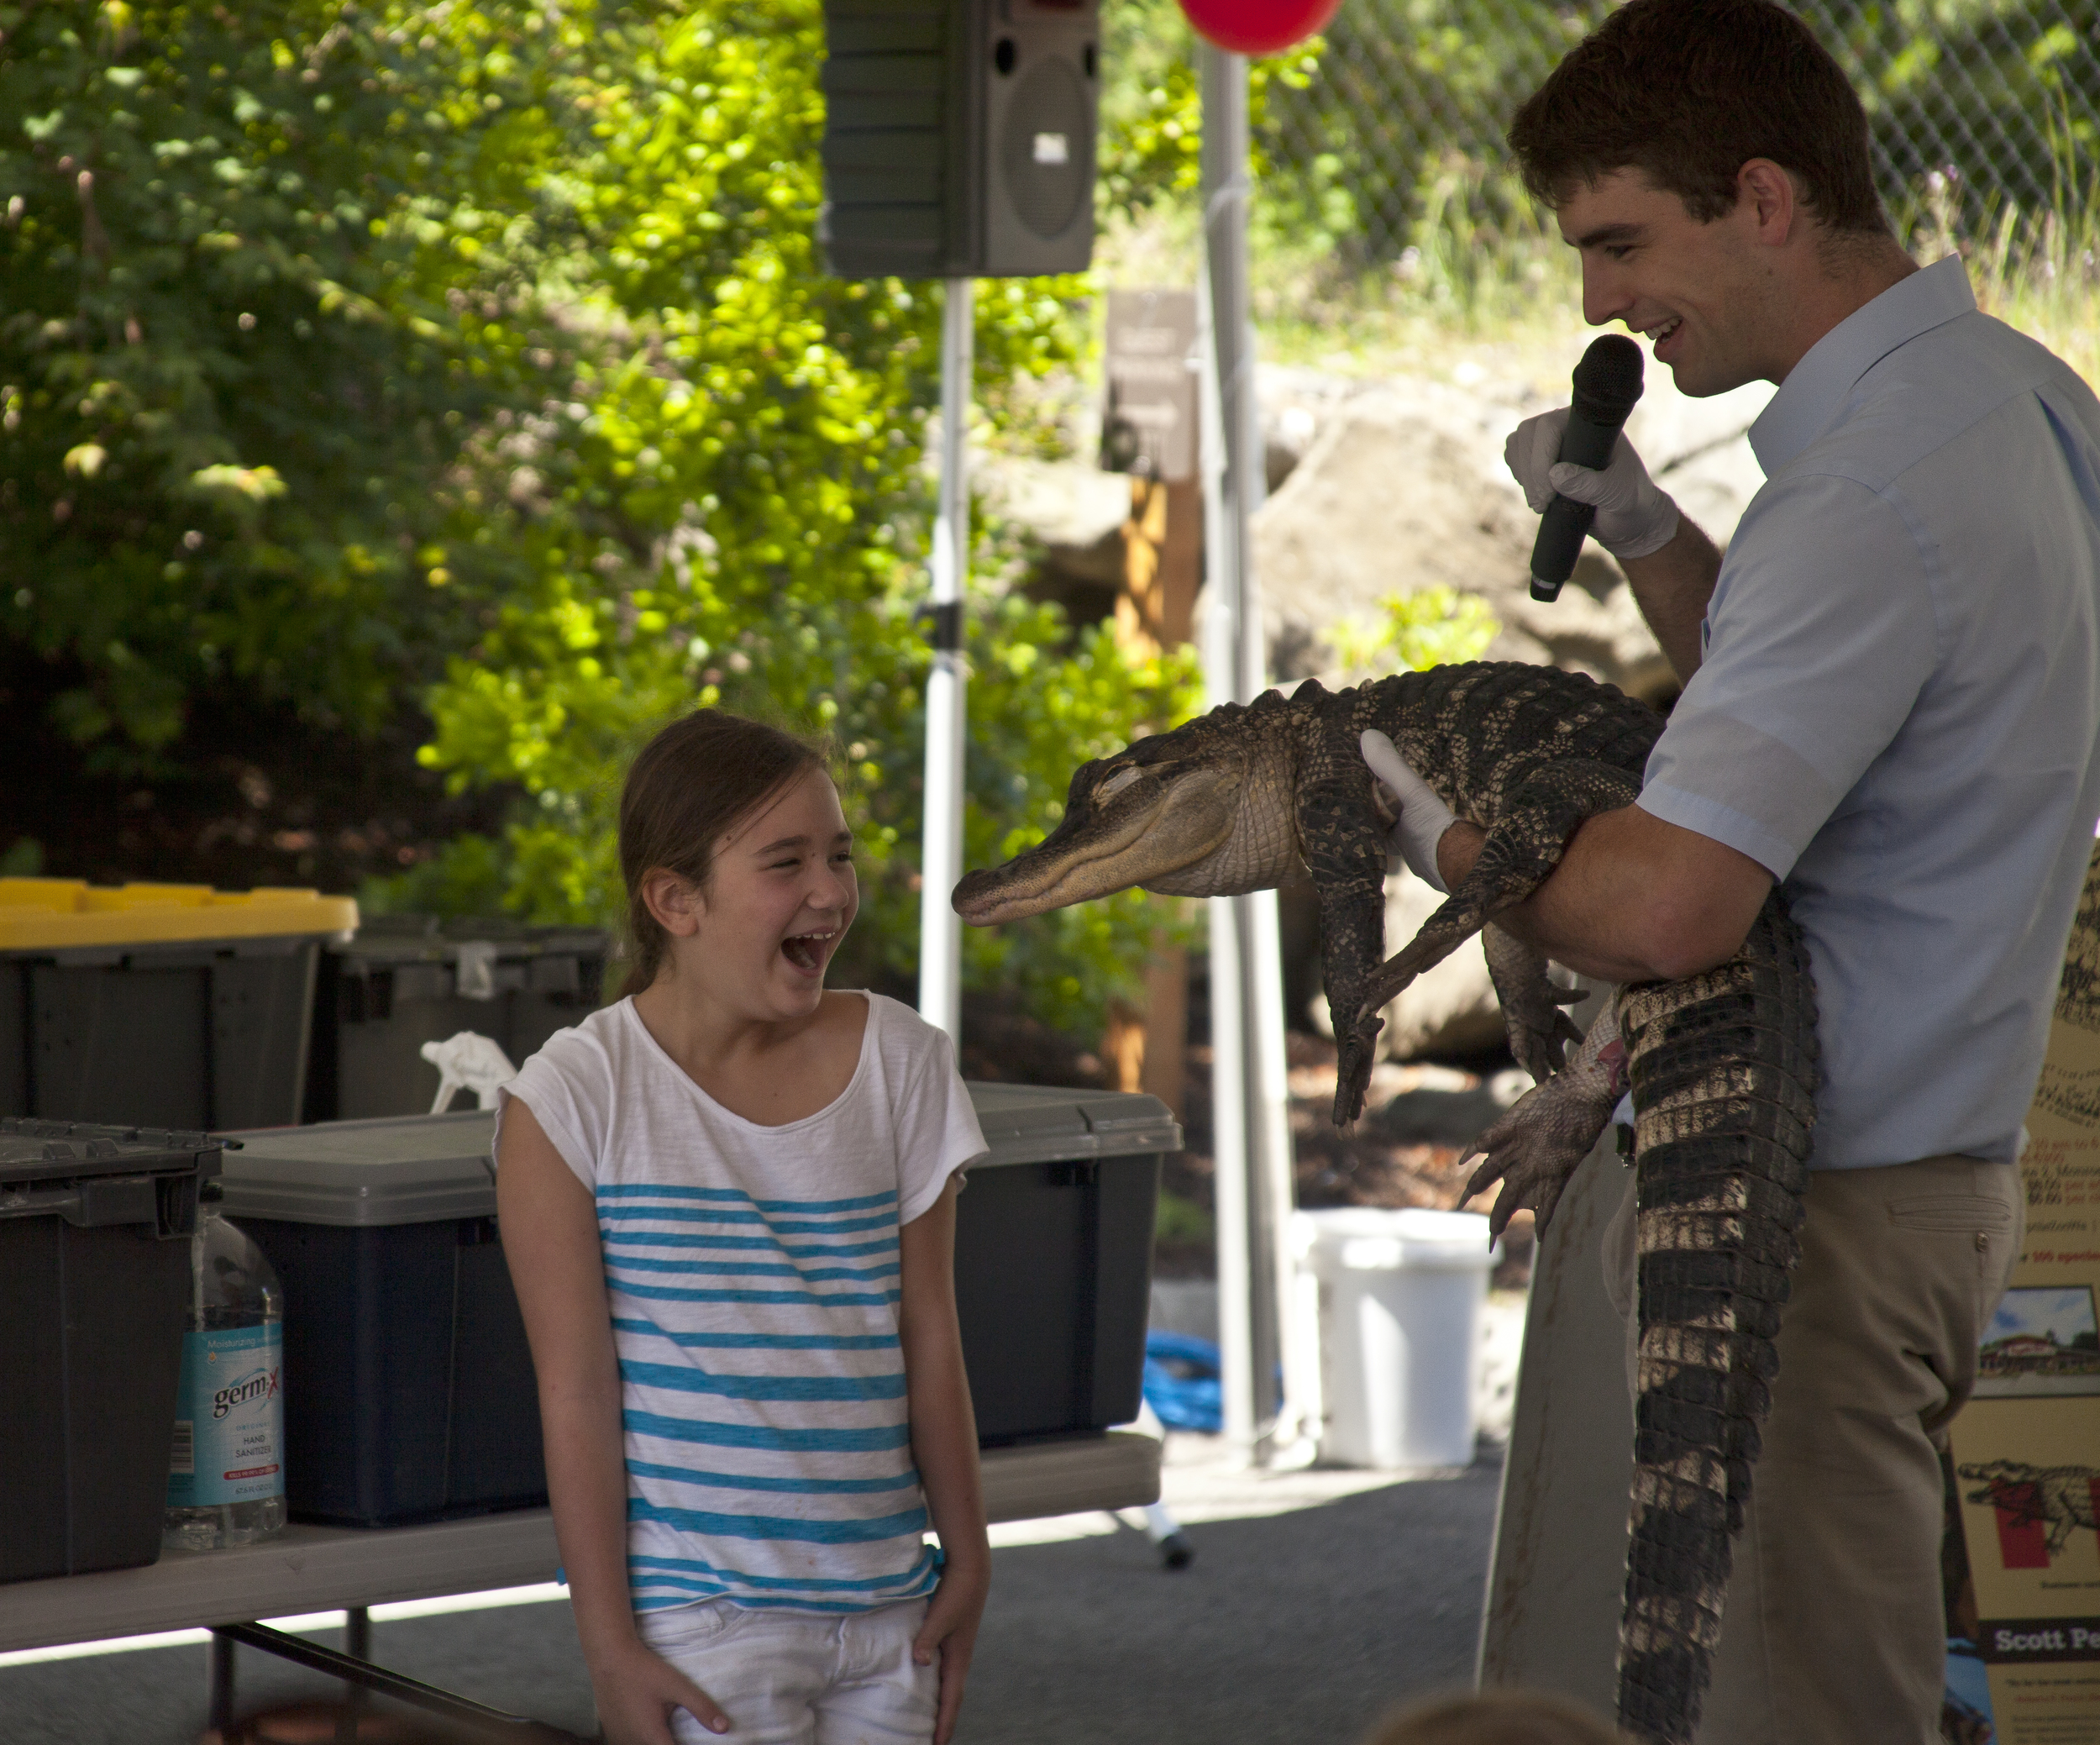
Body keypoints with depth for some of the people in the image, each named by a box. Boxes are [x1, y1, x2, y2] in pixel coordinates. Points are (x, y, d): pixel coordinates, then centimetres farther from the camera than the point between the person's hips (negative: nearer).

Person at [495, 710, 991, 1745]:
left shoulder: (899, 1063, 4)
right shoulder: (573, 1099, -8)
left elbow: (929, 1340, 9)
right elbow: (577, 1396, -8)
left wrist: (967, 1556, 11)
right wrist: (610, 1647, -9)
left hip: (885, 1608, 4)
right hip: (700, 1619, -4)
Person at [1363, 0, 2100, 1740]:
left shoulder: (1872, 496, -23)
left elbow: (1667, 906, -30)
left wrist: (1449, 841, -12)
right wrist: (1647, 538, 7)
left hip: (1813, 1204, -10)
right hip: (1931, 1156, 10)